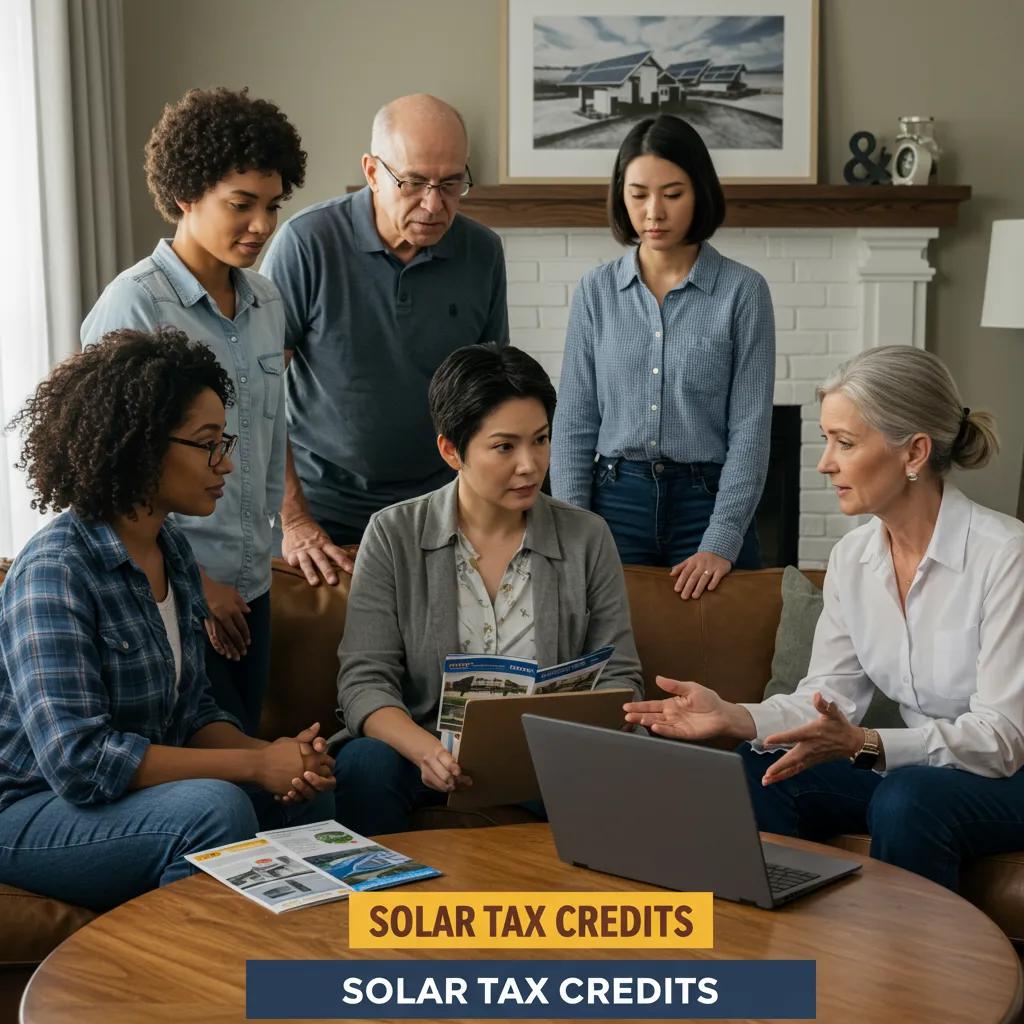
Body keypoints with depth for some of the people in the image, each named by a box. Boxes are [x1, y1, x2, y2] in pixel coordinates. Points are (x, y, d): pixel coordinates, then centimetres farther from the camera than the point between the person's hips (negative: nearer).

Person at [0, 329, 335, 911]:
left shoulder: (172, 549, 5)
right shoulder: (56, 572, -22)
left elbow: (194, 711, 9)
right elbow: (78, 757, -29)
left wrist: (279, 757, -12)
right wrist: (254, 764, -25)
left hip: (142, 790, 8)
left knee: (306, 792, -7)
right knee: (215, 807, -30)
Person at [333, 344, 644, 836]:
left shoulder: (586, 537, 3)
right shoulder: (394, 534, -1)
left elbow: (619, 677, 6)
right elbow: (364, 681, -7)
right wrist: (428, 751, -27)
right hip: (421, 753, -1)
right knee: (365, 766, -32)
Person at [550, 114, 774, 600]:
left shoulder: (743, 290, -4)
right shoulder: (596, 290, 3)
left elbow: (750, 429, -7)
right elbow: (574, 423, 3)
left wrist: (720, 542, -15)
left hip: (708, 502, -2)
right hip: (615, 504, 2)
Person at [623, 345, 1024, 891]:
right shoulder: (852, 557, -1)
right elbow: (829, 696, -1)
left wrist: (862, 744, -36)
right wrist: (732, 717, -19)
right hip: (914, 762, 6)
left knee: (906, 799, -34)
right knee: (757, 769, -13)